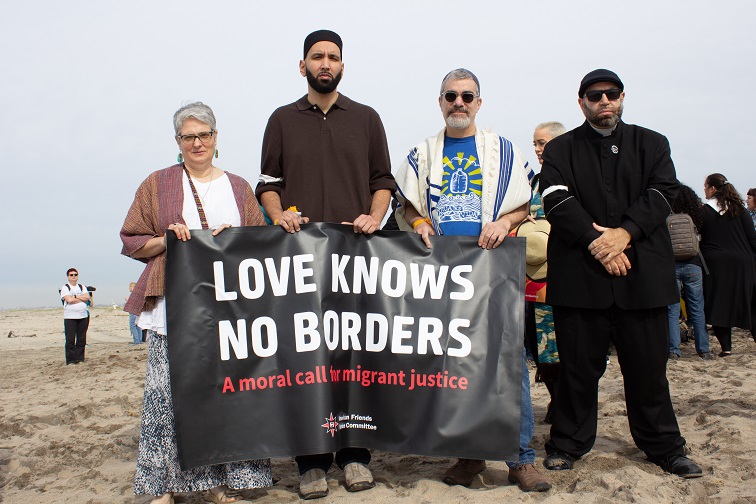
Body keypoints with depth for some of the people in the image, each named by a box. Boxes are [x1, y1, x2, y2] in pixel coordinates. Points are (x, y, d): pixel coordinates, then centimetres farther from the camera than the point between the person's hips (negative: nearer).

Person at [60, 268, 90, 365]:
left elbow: (87, 297, 0)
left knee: (82, 339, 4)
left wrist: (75, 296, -9)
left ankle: (80, 358, 12)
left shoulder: (82, 287, 16)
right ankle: (70, 360, 2)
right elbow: (69, 299, -13)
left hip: (83, 316, 4)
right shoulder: (65, 287, 2)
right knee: (70, 339, -4)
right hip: (70, 317, -4)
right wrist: (82, 298, -5)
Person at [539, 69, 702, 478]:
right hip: (579, 273, -1)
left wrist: (624, 233, -14)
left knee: (649, 363, 7)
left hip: (642, 272, 2)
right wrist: (594, 242, -15)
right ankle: (568, 443, 18)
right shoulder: (561, 149, 10)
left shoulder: (651, 144, 15)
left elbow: (662, 192, 0)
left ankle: (663, 445, 22)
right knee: (579, 364, 4)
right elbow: (556, 200, -4)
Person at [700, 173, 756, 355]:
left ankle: (726, 346, -2)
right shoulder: (737, 207, 4)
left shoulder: (703, 211, -3)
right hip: (741, 262, 2)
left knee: (719, 304, 2)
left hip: (714, 263, -2)